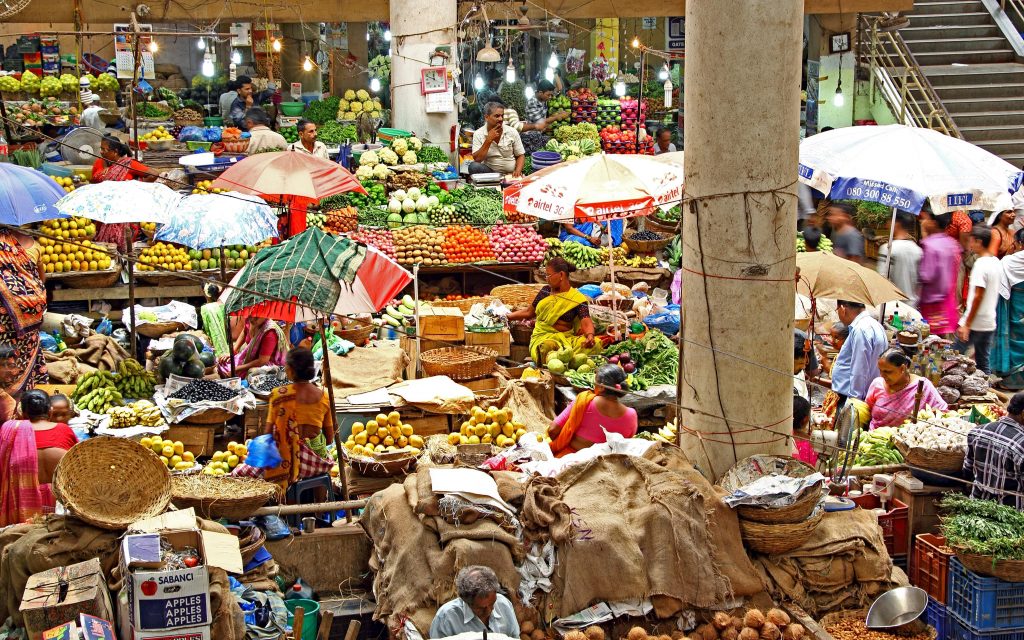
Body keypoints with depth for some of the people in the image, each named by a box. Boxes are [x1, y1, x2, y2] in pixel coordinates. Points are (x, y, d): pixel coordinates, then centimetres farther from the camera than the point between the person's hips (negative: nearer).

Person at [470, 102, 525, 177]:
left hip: (511, 174, -2)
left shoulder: (512, 132, 1)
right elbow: (477, 160, -11)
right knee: (474, 166, -31)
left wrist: (518, 171, -13)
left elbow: (520, 155, 7)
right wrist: (489, 140, -16)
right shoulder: (478, 134, -1)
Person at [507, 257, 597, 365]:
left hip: (566, 337, -1)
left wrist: (590, 336, -36)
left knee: (595, 343, -33)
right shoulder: (545, 291, 14)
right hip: (543, 336, 1)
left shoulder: (577, 299, 0)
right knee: (548, 346, -41)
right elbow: (529, 312, 24)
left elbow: (586, 322, -13)